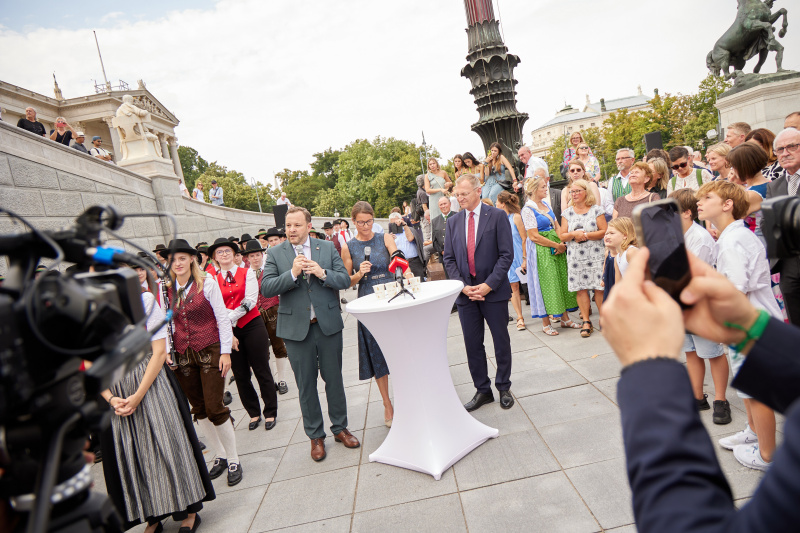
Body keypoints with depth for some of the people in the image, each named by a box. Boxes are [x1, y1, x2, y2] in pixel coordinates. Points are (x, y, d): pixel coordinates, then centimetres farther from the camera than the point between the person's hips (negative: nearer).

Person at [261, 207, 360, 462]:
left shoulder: (327, 248, 3)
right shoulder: (275, 253, 1)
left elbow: (345, 280, -2)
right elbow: (266, 289, -9)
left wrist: (322, 273, -19)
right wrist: (293, 273, -22)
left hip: (328, 324, 1)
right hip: (296, 328, 0)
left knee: (334, 378, 12)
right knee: (306, 385, 10)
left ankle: (340, 427, 31)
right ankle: (315, 436, 26)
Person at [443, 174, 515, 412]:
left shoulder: (497, 216, -3)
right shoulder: (452, 222, 8)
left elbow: (507, 254, -8)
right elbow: (449, 259, 6)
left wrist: (489, 284, -16)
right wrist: (463, 286, -7)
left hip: (494, 291, -3)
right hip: (465, 292, 3)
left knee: (501, 341, 9)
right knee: (472, 344, 9)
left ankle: (504, 388, 27)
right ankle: (482, 390, 24)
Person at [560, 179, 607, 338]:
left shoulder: (596, 210, 4)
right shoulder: (567, 213, 11)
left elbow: (604, 231, -4)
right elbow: (562, 236, 7)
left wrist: (586, 235, -12)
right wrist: (574, 234, -11)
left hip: (595, 256, -2)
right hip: (575, 257, 2)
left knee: (599, 288, -5)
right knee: (580, 288, 1)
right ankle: (586, 322, 9)